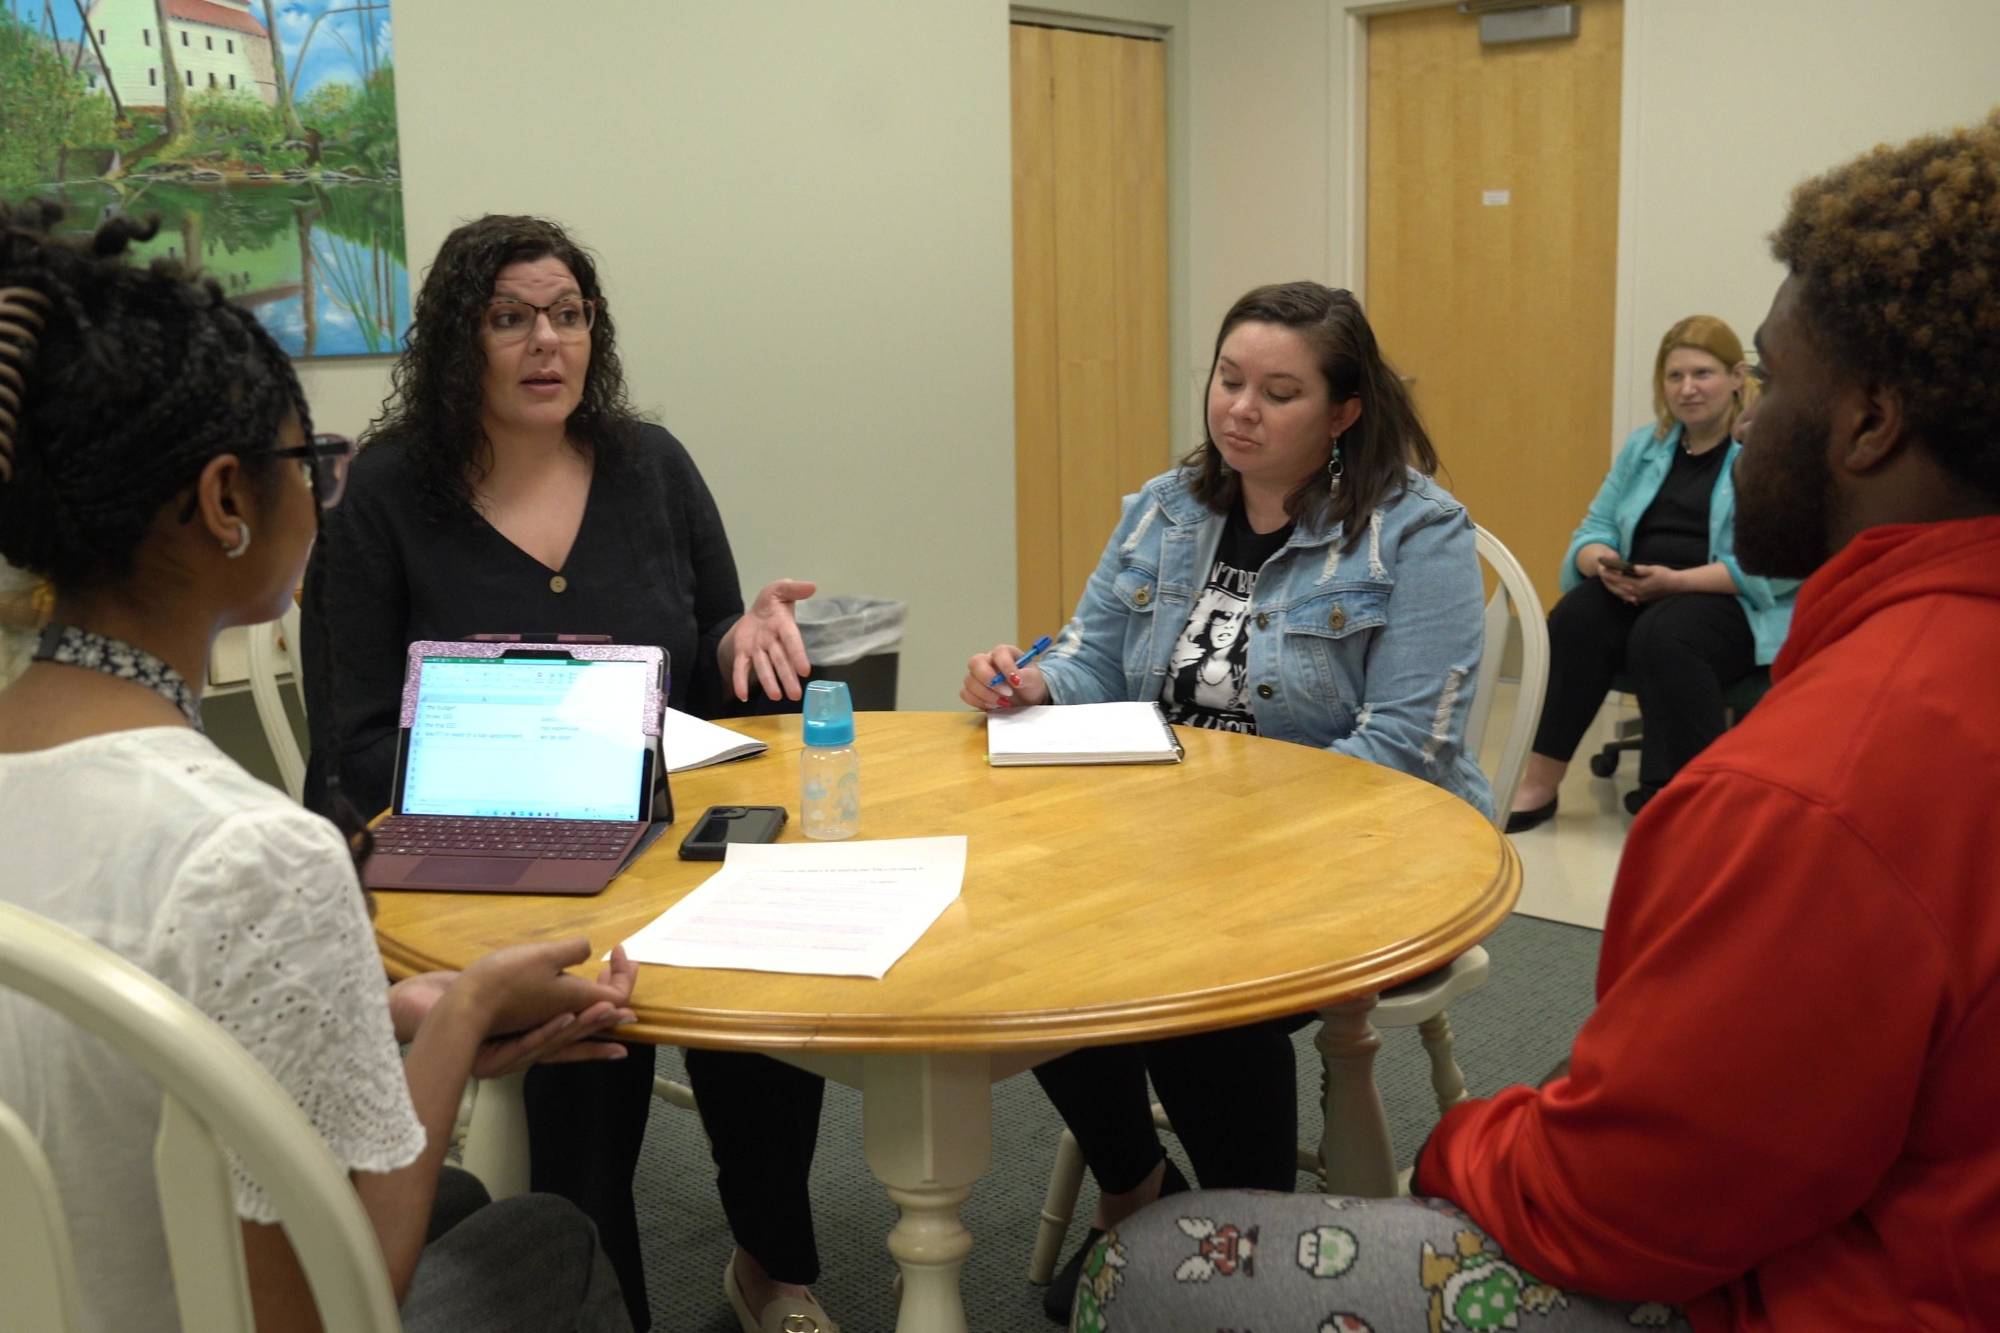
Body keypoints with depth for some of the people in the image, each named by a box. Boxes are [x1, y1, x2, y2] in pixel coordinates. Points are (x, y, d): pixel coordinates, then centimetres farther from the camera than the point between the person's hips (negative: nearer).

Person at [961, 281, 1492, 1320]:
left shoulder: (1417, 532, -9)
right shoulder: (1163, 511, 10)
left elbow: (1401, 747, -17)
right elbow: (1095, 667, 11)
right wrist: (1032, 684, -13)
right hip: (1170, 841, 5)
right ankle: (1132, 1186, 9)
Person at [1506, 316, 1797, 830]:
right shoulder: (1644, 445, 16)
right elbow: (1593, 530, 13)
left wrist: (1677, 581, -23)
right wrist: (1605, 564, -12)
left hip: (1740, 607, -5)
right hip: (1638, 596, 5)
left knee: (1663, 634, -36)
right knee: (1577, 614, -26)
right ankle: (1538, 783, -25)